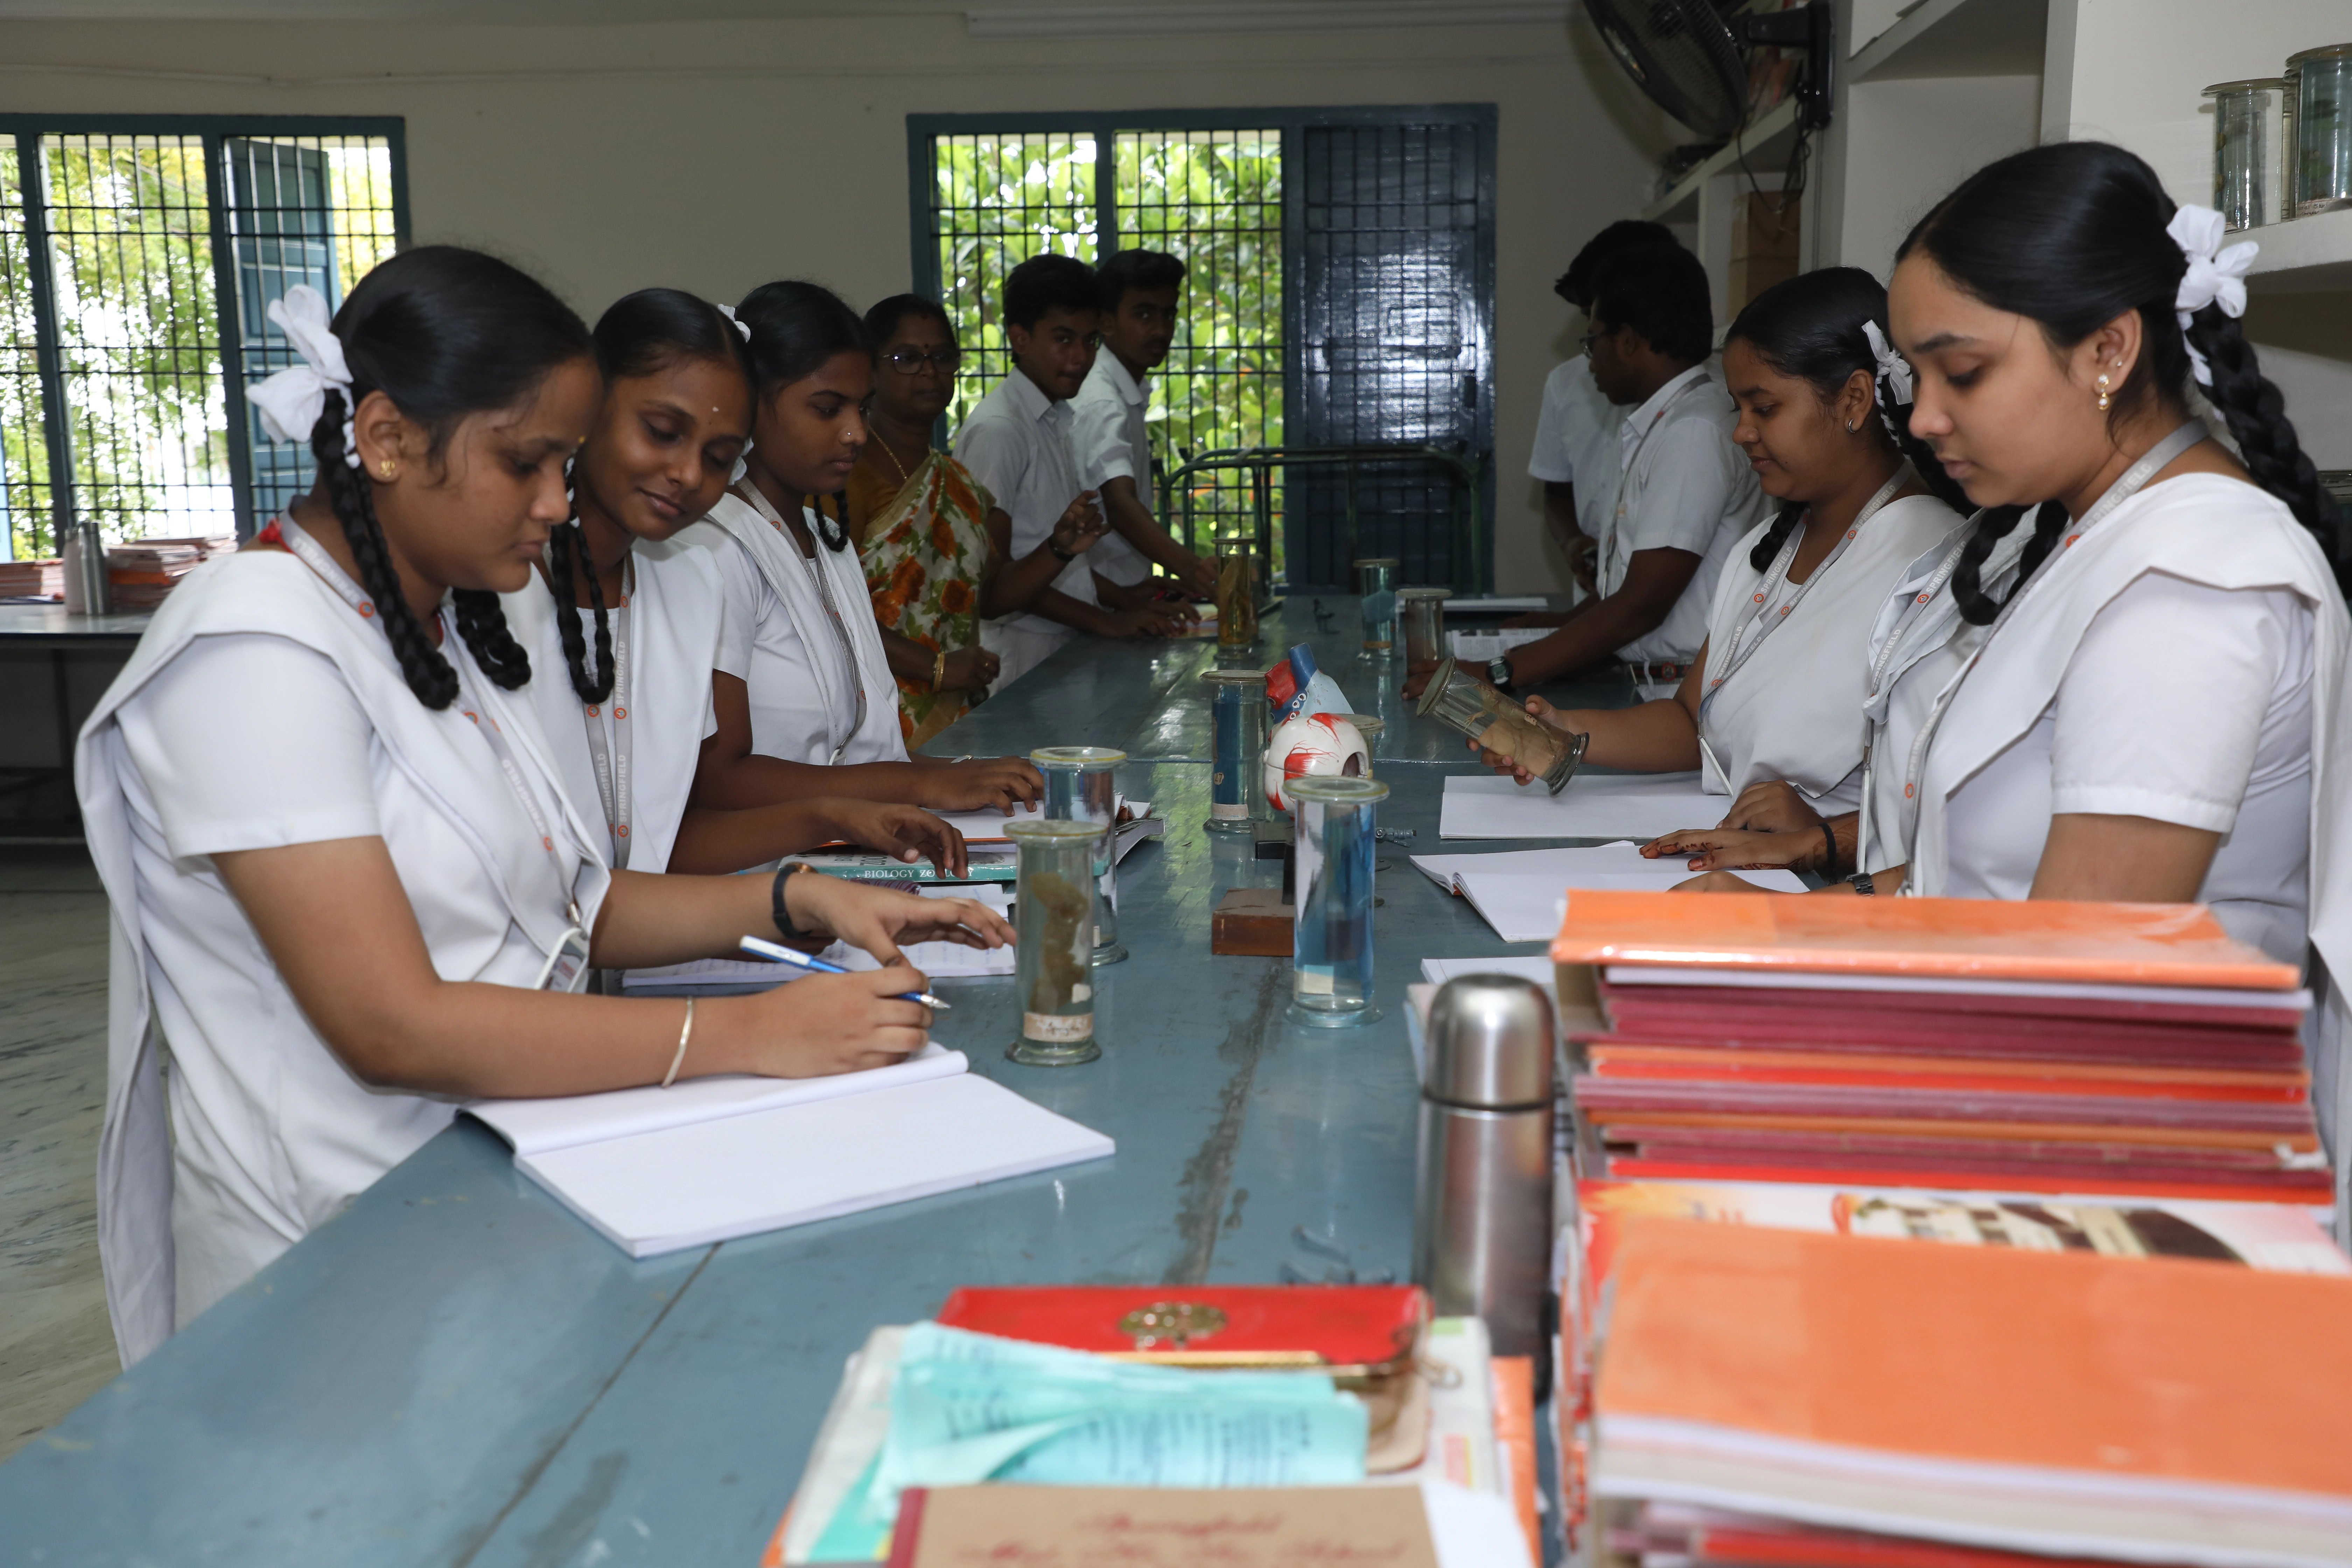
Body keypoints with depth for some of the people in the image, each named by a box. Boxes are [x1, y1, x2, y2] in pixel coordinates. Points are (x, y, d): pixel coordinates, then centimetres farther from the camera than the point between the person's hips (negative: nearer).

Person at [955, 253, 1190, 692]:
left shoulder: (1062, 418, 14)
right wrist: (1103, 621, -16)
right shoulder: (997, 429, -13)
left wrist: (1127, 601, 9)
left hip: (1069, 647, 8)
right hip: (1023, 657, -8)